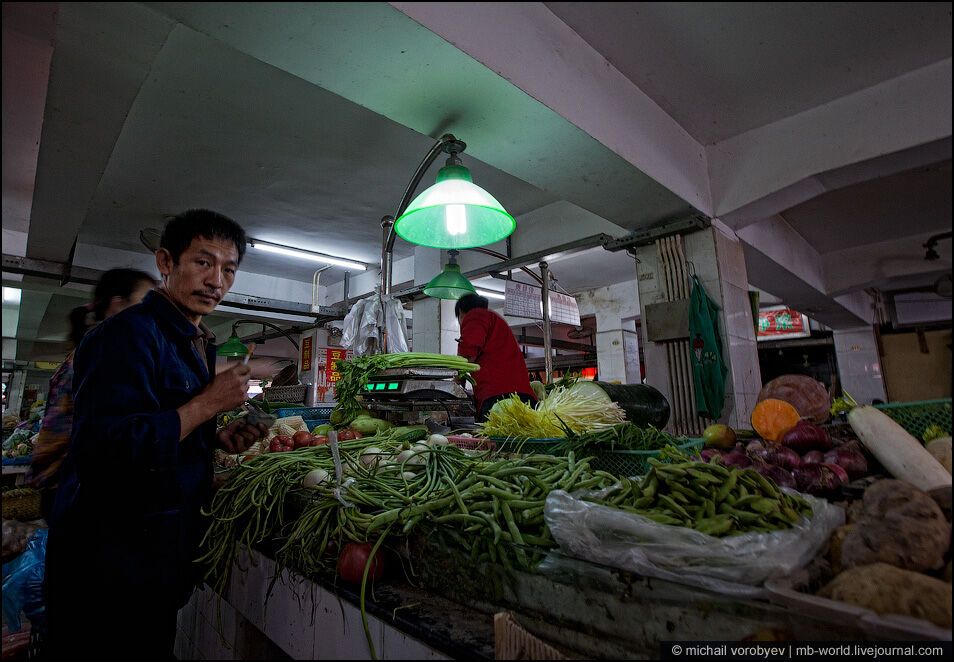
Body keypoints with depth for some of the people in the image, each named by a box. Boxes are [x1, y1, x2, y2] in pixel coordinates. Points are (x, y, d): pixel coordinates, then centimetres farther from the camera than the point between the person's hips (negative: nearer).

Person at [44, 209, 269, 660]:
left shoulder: (196, 344, 8)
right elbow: (103, 450, -29)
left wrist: (216, 439, 0)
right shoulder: (129, 334, -20)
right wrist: (207, 404, -24)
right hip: (111, 567, -8)